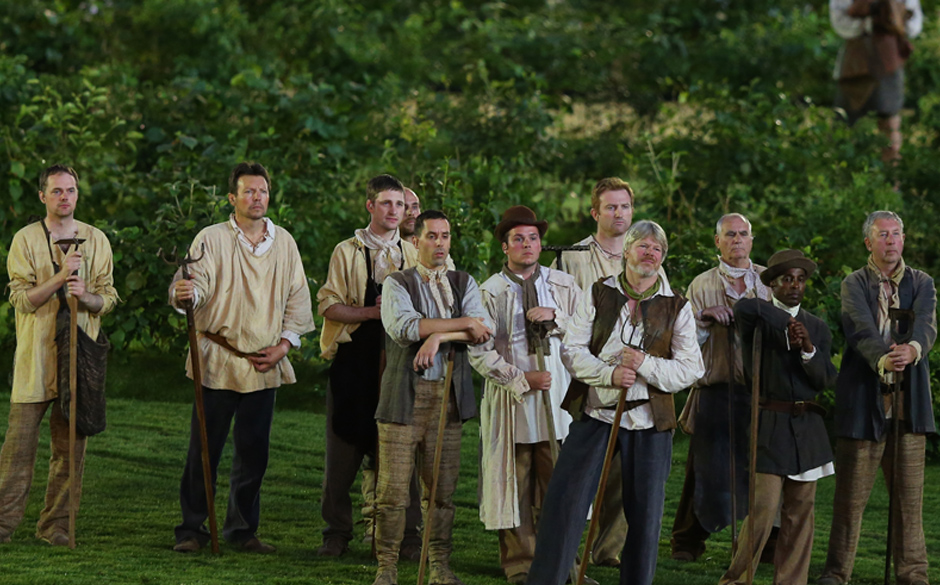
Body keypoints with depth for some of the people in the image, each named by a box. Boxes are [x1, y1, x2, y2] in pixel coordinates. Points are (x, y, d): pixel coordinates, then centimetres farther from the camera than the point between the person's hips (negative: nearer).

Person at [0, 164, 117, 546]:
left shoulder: (96, 240, 10)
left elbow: (109, 298, 11)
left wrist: (87, 296, -11)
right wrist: (60, 277, -18)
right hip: (35, 355, -2)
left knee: (70, 444, 2)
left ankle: (56, 525, 10)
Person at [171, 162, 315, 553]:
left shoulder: (284, 242, 10)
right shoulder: (212, 239, -1)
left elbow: (298, 299, 14)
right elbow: (196, 284, -12)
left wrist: (283, 345, 3)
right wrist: (184, 293, -36)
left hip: (265, 365, 3)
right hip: (218, 361, -3)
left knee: (253, 451, 6)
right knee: (205, 447, -3)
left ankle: (242, 529, 17)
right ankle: (192, 530, 6)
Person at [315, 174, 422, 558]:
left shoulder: (412, 254, 13)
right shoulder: (347, 252, 7)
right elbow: (328, 305, -1)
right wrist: (371, 312, -15)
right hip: (354, 361, -1)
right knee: (344, 451, -1)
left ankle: (406, 534, 4)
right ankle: (337, 532, 8)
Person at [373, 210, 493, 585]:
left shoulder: (464, 284, 14)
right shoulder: (397, 284, 5)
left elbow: (484, 330, -1)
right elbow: (403, 326, -15)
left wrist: (438, 336, -15)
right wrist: (463, 323, -11)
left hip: (449, 396, 3)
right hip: (405, 395, -3)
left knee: (443, 487, 5)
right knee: (393, 488, -5)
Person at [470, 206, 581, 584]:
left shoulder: (564, 286, 11)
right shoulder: (490, 292, 3)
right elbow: (480, 353, -3)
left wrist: (556, 319, -9)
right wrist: (521, 379, -12)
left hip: (559, 399, 2)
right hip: (511, 400, -2)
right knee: (514, 483, 1)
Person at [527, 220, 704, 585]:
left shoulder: (677, 308, 4)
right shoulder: (597, 295, 6)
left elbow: (691, 368, -1)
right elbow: (573, 349, 1)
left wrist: (645, 365, -16)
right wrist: (609, 374, -16)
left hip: (648, 419, 0)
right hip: (595, 413, 0)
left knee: (645, 513, 4)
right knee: (565, 502, -6)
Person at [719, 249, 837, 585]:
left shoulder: (818, 328, 12)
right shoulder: (756, 318, 0)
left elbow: (826, 379, 2)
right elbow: (744, 307, -25)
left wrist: (808, 347, -15)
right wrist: (787, 329, -19)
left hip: (807, 429, 5)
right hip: (768, 427, -4)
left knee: (800, 513, 5)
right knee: (763, 510, -11)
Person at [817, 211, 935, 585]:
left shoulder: (921, 283, 11)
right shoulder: (854, 284, 3)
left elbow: (927, 326, -8)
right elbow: (862, 332, -14)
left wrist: (913, 349, -31)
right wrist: (882, 360, -35)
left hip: (909, 401, 2)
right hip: (864, 400, -2)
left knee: (910, 495, 5)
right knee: (850, 495, 2)